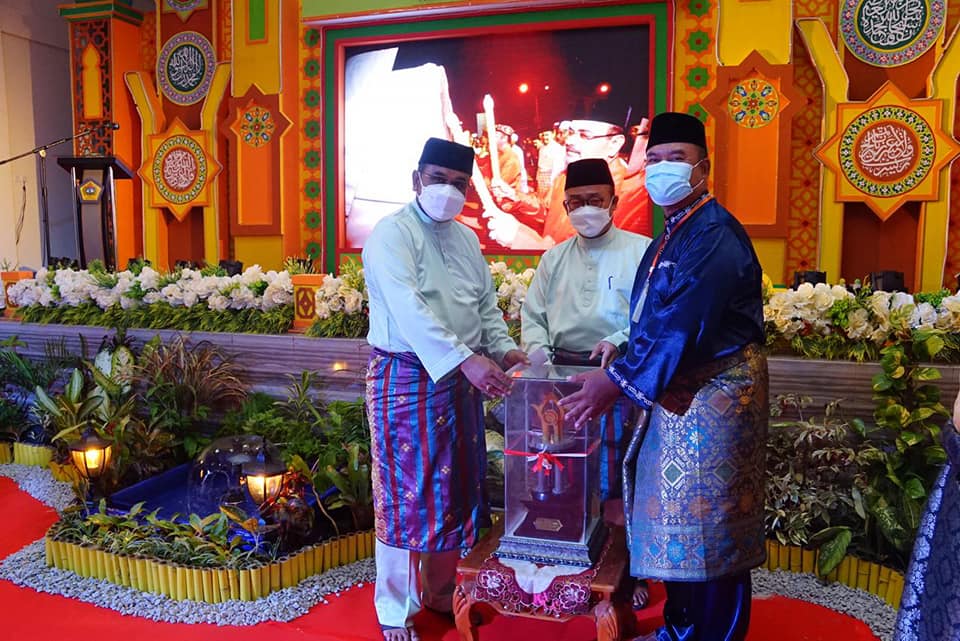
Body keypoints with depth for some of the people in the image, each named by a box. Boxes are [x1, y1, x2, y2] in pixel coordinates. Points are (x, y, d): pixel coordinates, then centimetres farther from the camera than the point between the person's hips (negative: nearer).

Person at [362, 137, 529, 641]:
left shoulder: (466, 238, 14)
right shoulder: (393, 234, -10)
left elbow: (486, 305, 16)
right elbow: (410, 310, -24)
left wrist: (504, 348, -3)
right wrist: (465, 359, -33)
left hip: (461, 379, 7)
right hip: (407, 377, -7)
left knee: (457, 488, 15)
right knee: (406, 497, 1)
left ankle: (443, 591, 33)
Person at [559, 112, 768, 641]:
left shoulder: (715, 235, -18)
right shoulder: (671, 236, 13)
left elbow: (682, 324, -25)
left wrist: (617, 381, -22)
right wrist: (622, 351, 2)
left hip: (714, 397, -9)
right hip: (677, 394, 9)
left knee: (706, 521, 3)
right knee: (677, 517, 17)